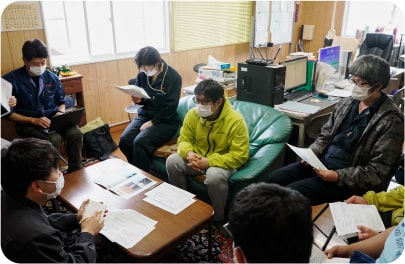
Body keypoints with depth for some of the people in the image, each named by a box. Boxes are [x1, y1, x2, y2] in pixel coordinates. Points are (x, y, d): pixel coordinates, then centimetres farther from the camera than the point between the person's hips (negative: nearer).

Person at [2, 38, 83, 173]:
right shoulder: (11, 80, -7)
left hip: (53, 120, 4)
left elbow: (61, 101, 18)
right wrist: (33, 120, -20)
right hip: (28, 123, -3)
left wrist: (60, 113, -5)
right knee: (54, 139, -33)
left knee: (76, 133, -26)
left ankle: (76, 171, -8)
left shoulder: (52, 77, 5)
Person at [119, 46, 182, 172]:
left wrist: (152, 122, -18)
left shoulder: (173, 77, -13)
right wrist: (137, 100, -8)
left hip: (165, 121, -5)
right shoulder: (142, 75, 2)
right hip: (144, 116, 6)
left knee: (139, 142, -28)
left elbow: (171, 107, -15)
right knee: (124, 140, -19)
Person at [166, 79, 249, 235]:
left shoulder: (235, 120, -24)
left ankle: (219, 218, -8)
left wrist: (209, 162, -30)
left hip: (222, 162, -5)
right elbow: (184, 139, 2)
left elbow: (240, 156, -24)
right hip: (197, 158, 5)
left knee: (214, 176, -36)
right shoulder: (193, 114, -9)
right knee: (172, 161, -18)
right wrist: (188, 153, -23)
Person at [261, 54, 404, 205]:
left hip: (350, 180, -6)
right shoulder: (346, 103, 6)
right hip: (321, 164, 7)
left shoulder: (391, 120, -14)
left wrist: (338, 176, -23)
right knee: (269, 181, -5)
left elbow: (377, 171, -15)